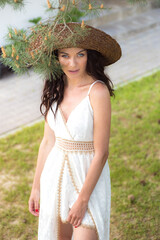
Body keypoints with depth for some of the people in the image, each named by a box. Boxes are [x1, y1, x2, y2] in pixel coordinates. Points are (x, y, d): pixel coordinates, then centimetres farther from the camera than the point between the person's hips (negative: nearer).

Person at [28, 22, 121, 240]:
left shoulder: (98, 91, -19)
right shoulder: (55, 89, 0)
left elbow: (101, 154, -18)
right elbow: (48, 141, 6)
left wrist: (82, 199, -15)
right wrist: (36, 187, 9)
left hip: (89, 179, -5)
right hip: (55, 178, 5)